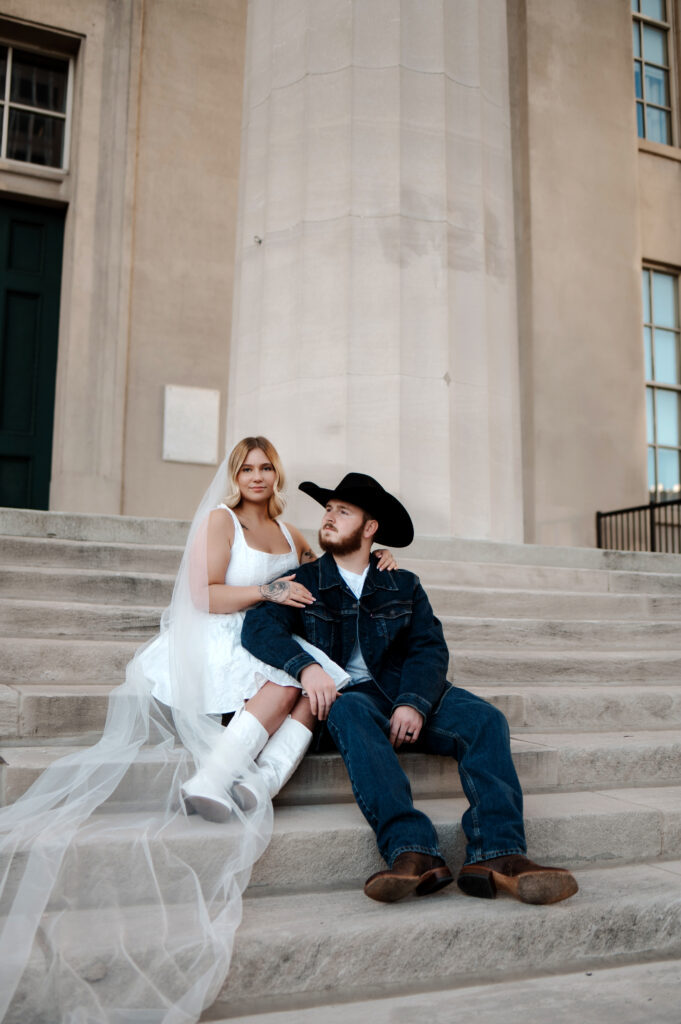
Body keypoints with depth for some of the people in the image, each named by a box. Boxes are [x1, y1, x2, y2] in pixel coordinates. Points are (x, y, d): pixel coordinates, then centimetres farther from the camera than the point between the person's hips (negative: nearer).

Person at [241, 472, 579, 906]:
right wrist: (306, 666, -25)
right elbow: (259, 626, -4)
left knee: (486, 719, -24)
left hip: (407, 695, 2)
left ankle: (497, 855, -39)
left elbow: (430, 649, 3)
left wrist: (414, 703, -19)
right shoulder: (303, 583, 13)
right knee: (351, 712, -37)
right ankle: (412, 851, -50)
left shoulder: (404, 586, 17)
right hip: (349, 695, -2)